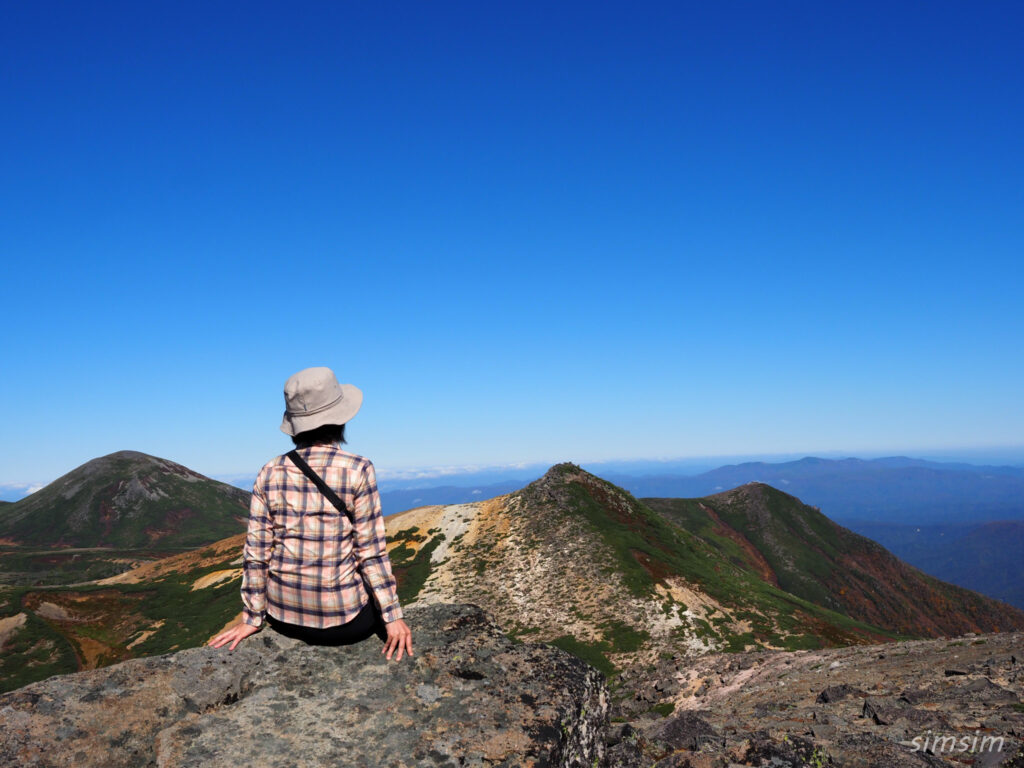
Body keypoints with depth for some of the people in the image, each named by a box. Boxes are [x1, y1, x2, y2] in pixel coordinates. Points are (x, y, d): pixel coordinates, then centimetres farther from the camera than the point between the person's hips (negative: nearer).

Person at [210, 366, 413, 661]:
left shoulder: (270, 473, -4)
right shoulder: (357, 470, -14)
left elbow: (256, 553, -1)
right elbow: (371, 552, -13)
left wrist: (252, 617, 9)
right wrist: (392, 617, -5)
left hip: (283, 614, 4)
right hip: (341, 618, -4)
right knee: (378, 594, 28)